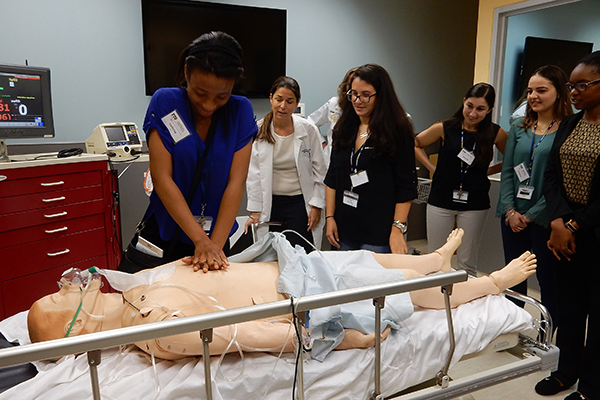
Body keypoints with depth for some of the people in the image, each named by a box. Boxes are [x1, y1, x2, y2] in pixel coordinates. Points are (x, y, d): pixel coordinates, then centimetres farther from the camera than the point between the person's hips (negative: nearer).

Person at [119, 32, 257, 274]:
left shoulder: (241, 111, -6)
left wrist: (215, 244, -19)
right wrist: (201, 240, -20)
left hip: (217, 234, 1)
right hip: (162, 235, 0)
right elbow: (162, 178, -15)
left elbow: (236, 182, -11)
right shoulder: (164, 103, -9)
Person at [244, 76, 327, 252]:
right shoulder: (258, 131, -2)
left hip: (300, 203, 0)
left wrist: (316, 206, -1)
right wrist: (254, 211, -2)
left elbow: (320, 172, 2)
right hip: (269, 203, 1)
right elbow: (253, 175, -1)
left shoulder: (309, 130, -4)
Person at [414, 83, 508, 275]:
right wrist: (432, 168, 2)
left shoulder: (495, 133, -3)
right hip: (441, 201, 0)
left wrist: (488, 171, 0)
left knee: (467, 263, 9)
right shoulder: (445, 128, -4)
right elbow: (415, 144, 7)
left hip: (474, 205, 0)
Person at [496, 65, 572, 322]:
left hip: (544, 219, -4)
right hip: (513, 216, 5)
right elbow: (506, 171, 6)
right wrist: (511, 211, -4)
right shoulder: (519, 127, 9)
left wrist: (532, 215, -11)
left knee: (547, 279, 8)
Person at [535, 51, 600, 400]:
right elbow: (552, 175, 2)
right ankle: (566, 371, 31)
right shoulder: (568, 125, 8)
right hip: (566, 228, 5)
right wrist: (558, 222, -10)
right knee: (568, 302, 14)